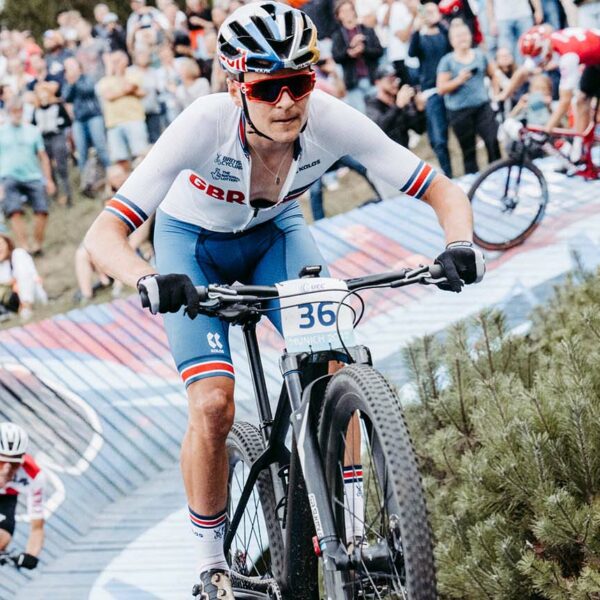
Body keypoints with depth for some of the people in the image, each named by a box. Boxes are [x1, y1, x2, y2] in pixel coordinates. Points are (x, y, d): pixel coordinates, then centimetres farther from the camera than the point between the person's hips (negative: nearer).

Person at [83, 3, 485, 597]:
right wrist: (150, 281, -60)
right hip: (193, 241, -2)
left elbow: (444, 193, -26)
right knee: (213, 405, -18)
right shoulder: (204, 125, -37)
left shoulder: (330, 120, -31)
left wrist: (459, 245, -47)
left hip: (276, 232, 2)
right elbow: (102, 234, -40)